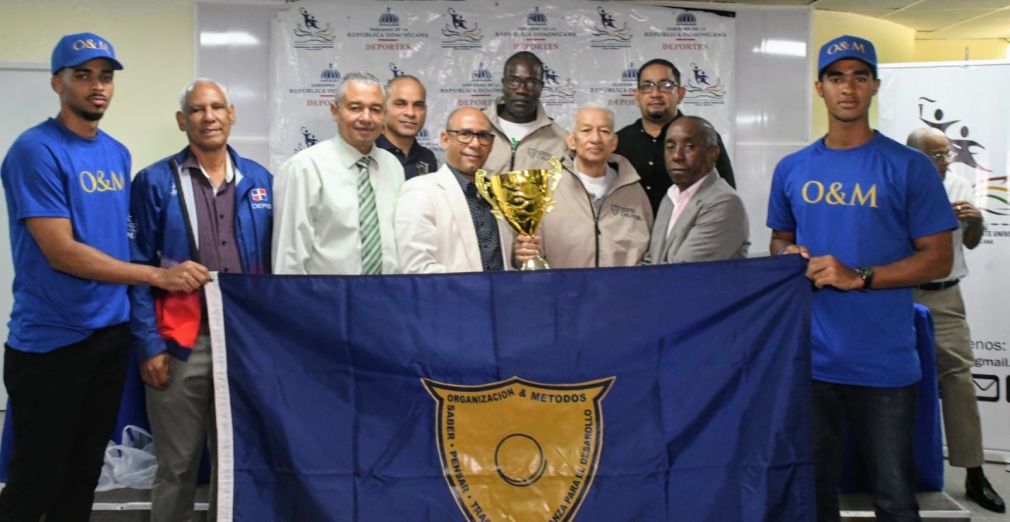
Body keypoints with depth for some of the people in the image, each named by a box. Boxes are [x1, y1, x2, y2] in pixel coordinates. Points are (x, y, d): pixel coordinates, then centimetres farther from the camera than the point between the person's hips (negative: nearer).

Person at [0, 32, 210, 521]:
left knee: (85, 471, 17)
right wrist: (158, 275, -22)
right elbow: (61, 252, -19)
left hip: (111, 333, 7)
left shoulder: (118, 153, 10)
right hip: (51, 340, -7)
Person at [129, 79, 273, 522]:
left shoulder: (260, 181, 7)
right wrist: (148, 344, -9)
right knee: (177, 464, 9)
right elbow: (139, 268, -3)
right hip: (179, 343, -2)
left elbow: (273, 263, 9)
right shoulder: (154, 182, -2)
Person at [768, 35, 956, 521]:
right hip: (810, 358, 3)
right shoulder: (792, 169, 7)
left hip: (884, 362, -3)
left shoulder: (909, 167, -3)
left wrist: (858, 277, -17)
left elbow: (939, 259, -4)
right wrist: (789, 257, -5)